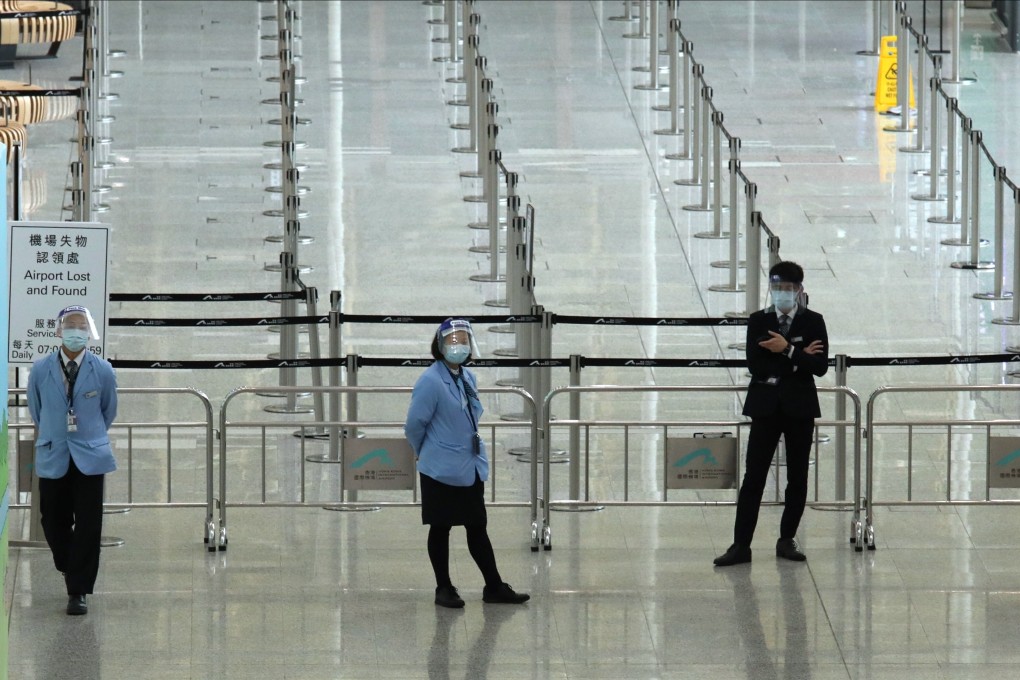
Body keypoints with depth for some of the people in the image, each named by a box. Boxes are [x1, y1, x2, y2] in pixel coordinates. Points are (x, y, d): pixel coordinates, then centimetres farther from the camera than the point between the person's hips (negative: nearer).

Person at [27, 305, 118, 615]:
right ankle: (71, 570, 32)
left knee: (88, 526, -4)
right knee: (54, 524, 6)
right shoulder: (41, 370, -3)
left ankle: (78, 592, 3)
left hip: (90, 457, -1)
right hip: (53, 457, 1)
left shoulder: (102, 371, -4)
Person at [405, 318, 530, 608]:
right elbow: (415, 424, -12)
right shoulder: (431, 381, -18)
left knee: (477, 528, 12)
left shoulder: (468, 378, 6)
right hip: (441, 471, -7)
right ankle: (444, 589, 17)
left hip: (472, 469, 7)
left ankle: (494, 587, 18)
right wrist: (423, 452, 4)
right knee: (441, 529, 6)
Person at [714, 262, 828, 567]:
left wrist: (787, 351, -19)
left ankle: (787, 539, 19)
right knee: (754, 476, -4)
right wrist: (799, 359, -13)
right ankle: (741, 544, -5)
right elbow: (755, 366, -9)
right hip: (766, 406, -1)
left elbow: (820, 366, -10)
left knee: (797, 477, 7)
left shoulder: (813, 322, 1)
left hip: (800, 407, 1)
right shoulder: (758, 322, 3)